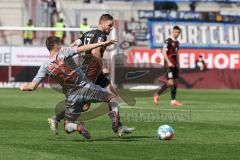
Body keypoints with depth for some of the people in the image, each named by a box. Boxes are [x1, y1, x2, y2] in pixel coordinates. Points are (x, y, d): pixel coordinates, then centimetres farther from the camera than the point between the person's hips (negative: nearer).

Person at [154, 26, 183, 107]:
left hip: (175, 65, 9)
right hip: (170, 64, -9)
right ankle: (157, 95, -2)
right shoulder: (168, 41, -9)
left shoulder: (177, 42, 17)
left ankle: (173, 100, 8)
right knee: (170, 82, -14)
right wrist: (168, 62, -24)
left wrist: (178, 64, 21)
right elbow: (164, 52, -16)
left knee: (175, 82, 6)